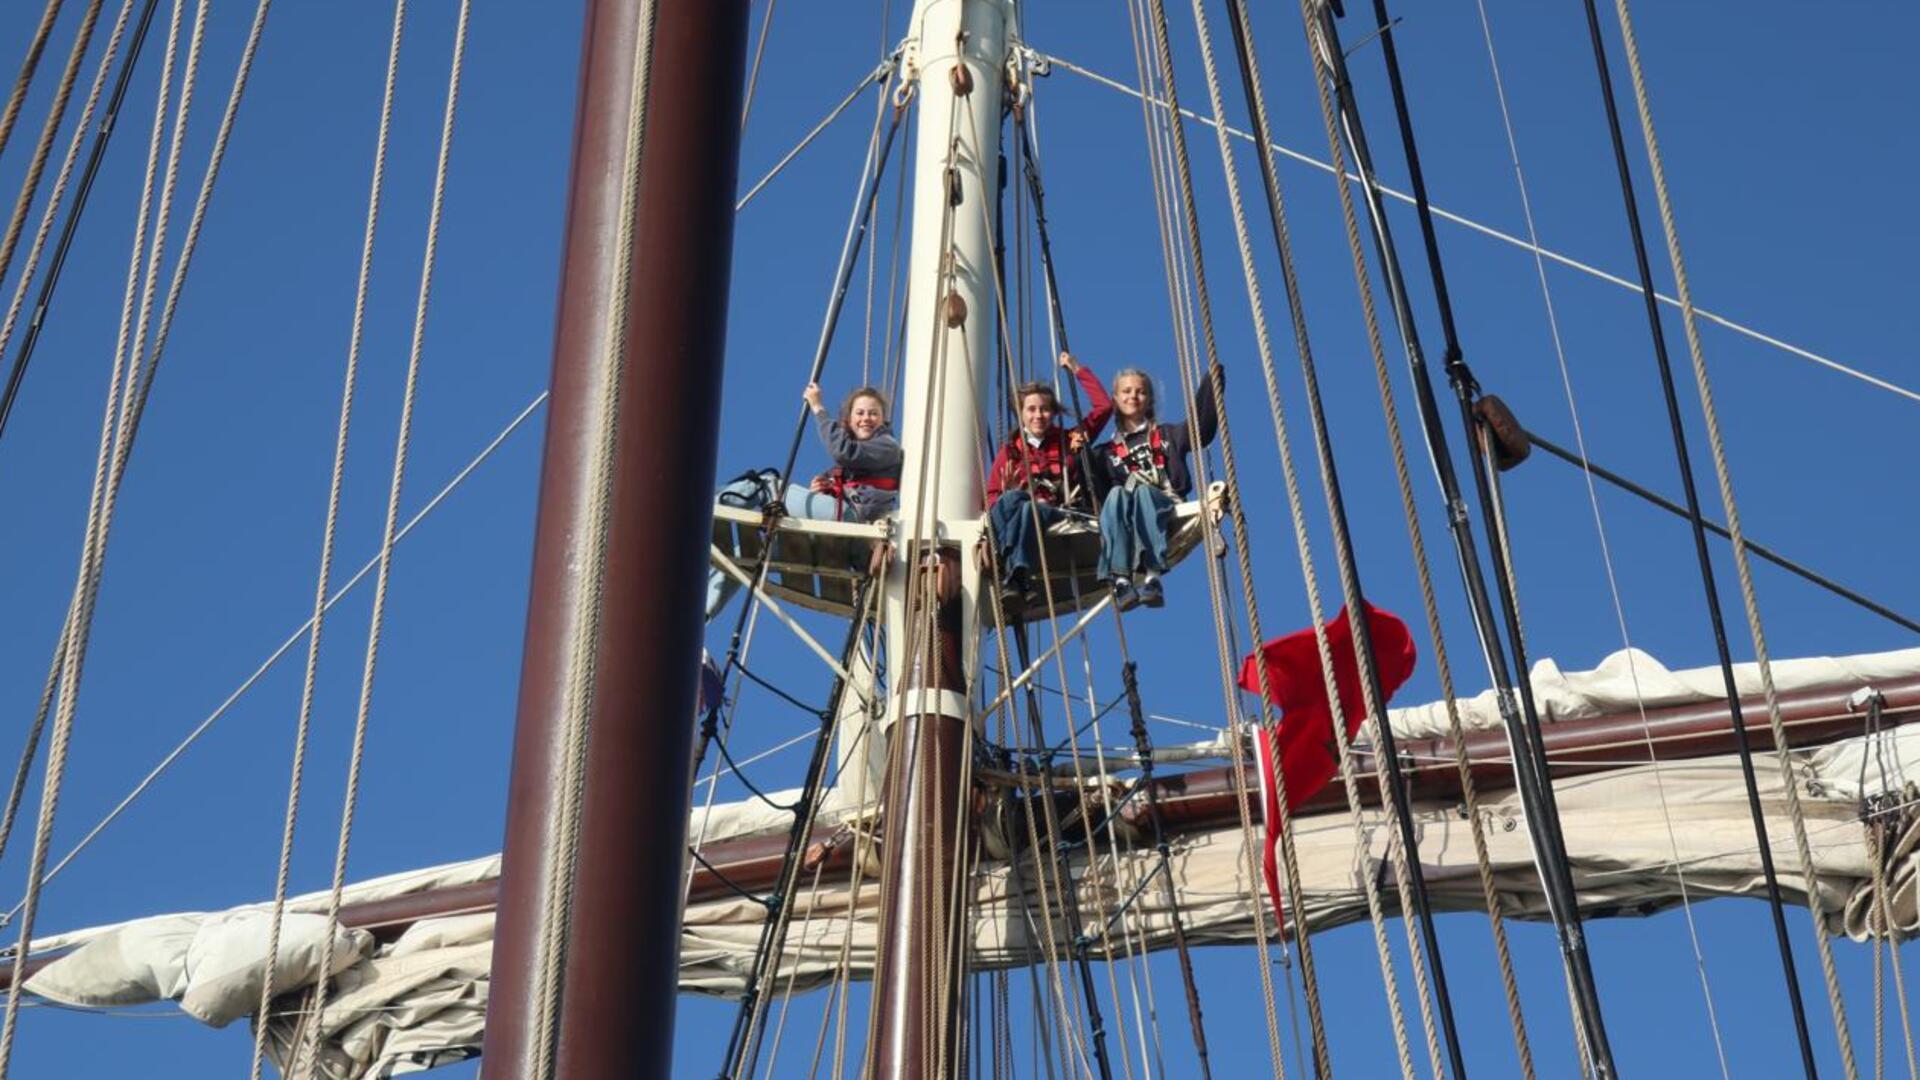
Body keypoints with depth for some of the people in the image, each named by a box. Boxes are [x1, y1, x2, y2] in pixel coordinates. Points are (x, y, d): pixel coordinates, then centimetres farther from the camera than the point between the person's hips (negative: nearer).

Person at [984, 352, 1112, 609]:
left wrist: (1077, 370, 20)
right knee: (1011, 499, -36)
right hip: (1017, 511, 1)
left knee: (1030, 509, -37)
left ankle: (1015, 577, -58)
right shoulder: (1010, 449, 21)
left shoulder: (1070, 440, 23)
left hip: (1062, 515, -1)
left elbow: (1104, 406, 19)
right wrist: (1008, 494, -10)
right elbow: (992, 498, 13)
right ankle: (1015, 576, -54)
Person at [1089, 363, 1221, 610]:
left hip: (1167, 508, -1)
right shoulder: (1106, 452, 27)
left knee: (1143, 491, -35)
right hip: (1121, 509, 1)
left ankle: (1151, 576, -52)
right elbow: (1095, 491, 11)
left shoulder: (1168, 435, 28)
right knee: (1116, 494, -34)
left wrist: (1214, 377, 2)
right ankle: (1120, 579, -51)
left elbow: (1202, 425, 10)